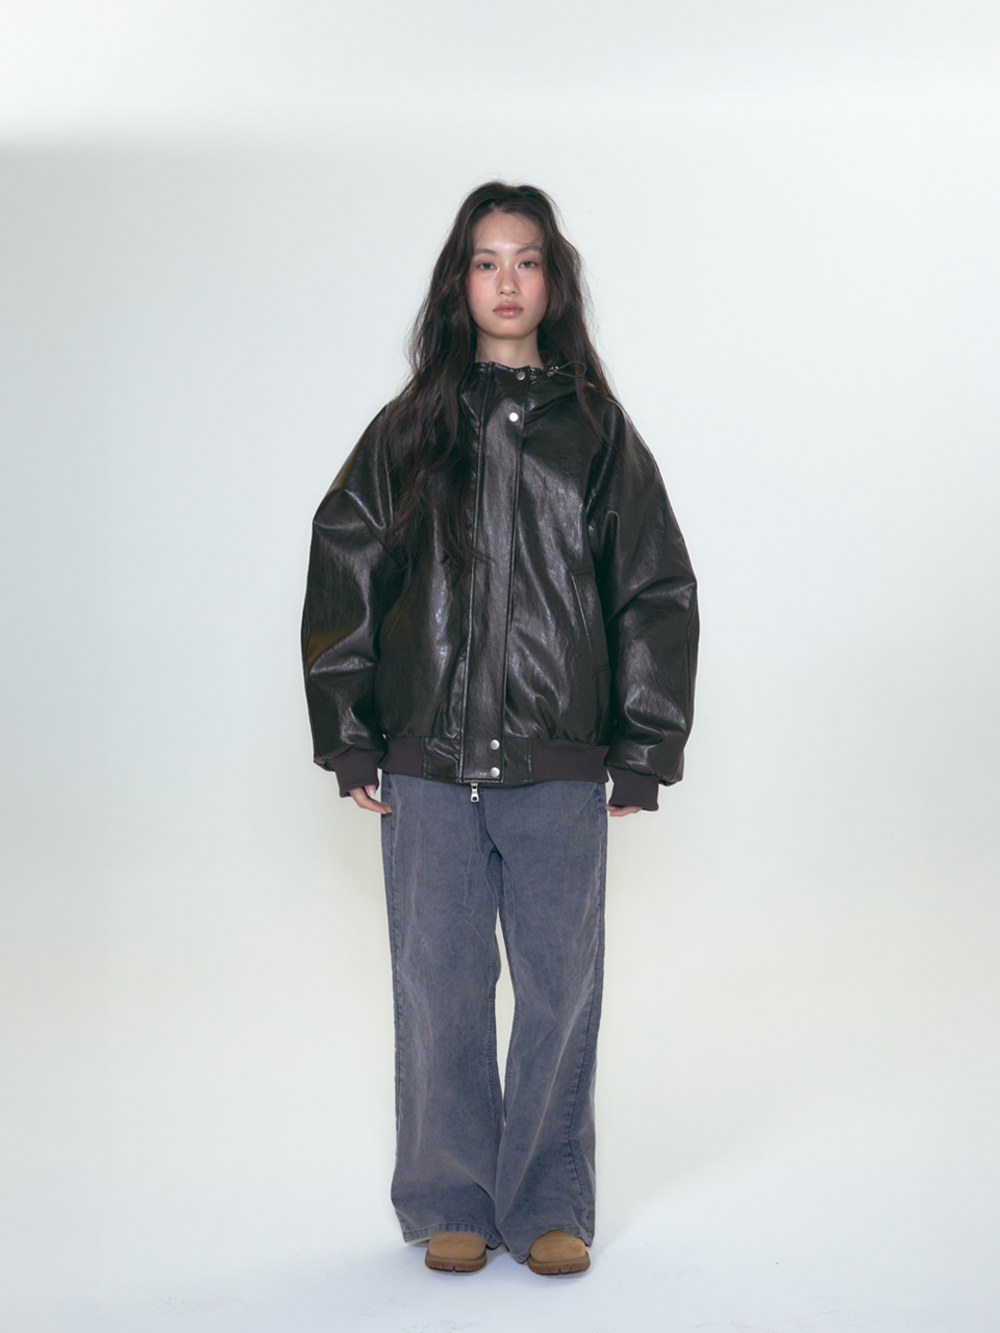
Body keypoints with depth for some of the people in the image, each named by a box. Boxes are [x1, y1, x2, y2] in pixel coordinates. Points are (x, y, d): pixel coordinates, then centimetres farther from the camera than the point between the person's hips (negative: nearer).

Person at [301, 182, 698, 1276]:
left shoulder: (596, 433, 6)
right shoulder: (408, 431, 7)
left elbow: (657, 594, 7)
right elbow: (342, 579, 8)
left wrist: (644, 752, 3)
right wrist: (347, 738, 3)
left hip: (559, 769, 0)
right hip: (428, 765, 0)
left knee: (561, 988, 4)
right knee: (441, 989, 5)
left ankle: (548, 1204, 21)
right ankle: (451, 1205, 21)